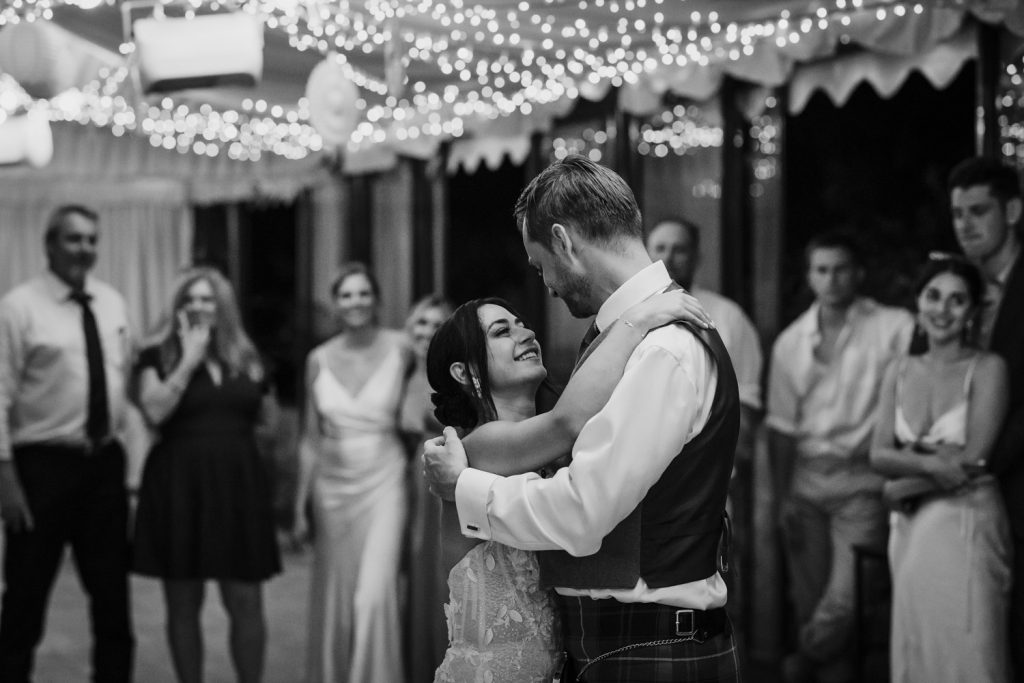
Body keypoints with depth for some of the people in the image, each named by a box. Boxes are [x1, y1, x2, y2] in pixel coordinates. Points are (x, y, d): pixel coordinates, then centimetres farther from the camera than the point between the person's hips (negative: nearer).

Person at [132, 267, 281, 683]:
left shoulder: (246, 359, 13)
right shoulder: (159, 355, 2)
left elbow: (267, 421, 21)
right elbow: (154, 410, -15)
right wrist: (190, 360, -11)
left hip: (237, 484, 2)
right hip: (179, 485, -2)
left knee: (246, 604, -1)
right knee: (183, 605, 6)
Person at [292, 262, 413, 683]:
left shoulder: (400, 348, -4)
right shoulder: (319, 359, 3)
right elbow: (310, 437, 8)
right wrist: (300, 504, 7)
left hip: (382, 482, -3)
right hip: (333, 485, 3)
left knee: (374, 594, -13)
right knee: (334, 597, 9)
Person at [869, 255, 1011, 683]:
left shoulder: (987, 369, -5)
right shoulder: (901, 371, 9)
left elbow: (972, 458, -12)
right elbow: (879, 455, 1)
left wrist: (906, 478, -6)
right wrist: (928, 463, -17)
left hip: (967, 523, -5)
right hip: (911, 528, 5)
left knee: (965, 649, -4)